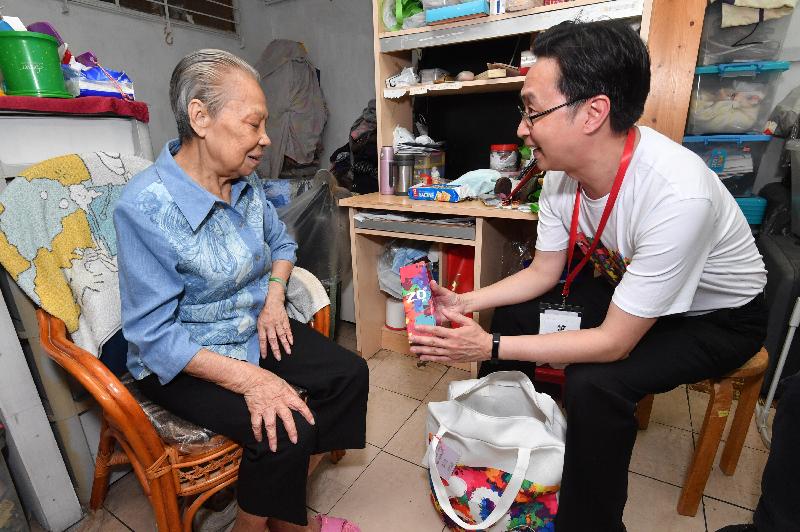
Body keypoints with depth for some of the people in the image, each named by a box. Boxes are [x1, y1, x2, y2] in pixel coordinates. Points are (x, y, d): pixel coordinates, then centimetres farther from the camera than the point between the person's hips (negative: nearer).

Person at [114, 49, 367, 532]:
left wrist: (274, 296, -5)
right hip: (183, 361, -7)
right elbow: (153, 335, -23)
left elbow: (281, 242, 14)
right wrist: (247, 378, -29)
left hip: (258, 329, 7)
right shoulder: (147, 206, -23)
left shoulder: (247, 182, -2)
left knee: (350, 373, -5)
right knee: (286, 431, -26)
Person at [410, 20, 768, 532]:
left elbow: (614, 343, -31)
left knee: (594, 384, -29)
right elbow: (544, 272, -5)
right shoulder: (563, 170, -17)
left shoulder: (677, 196, -37)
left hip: (717, 316, -6)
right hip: (623, 285, 6)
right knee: (512, 313, -3)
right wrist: (464, 303, -15)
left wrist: (489, 347, -32)